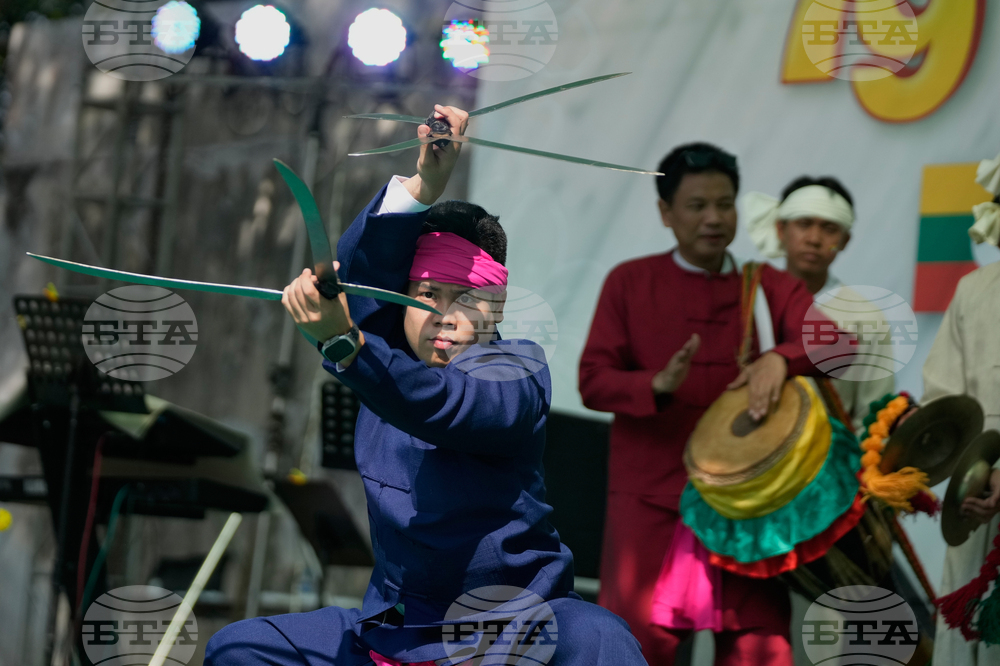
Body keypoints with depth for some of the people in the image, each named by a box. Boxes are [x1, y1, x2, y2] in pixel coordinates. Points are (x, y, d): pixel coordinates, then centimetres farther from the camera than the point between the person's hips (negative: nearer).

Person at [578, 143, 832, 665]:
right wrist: (657, 386, -21)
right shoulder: (630, 282, 6)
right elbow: (593, 381, 0)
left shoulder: (771, 288, 9)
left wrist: (780, 358, -27)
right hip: (649, 499, -1)